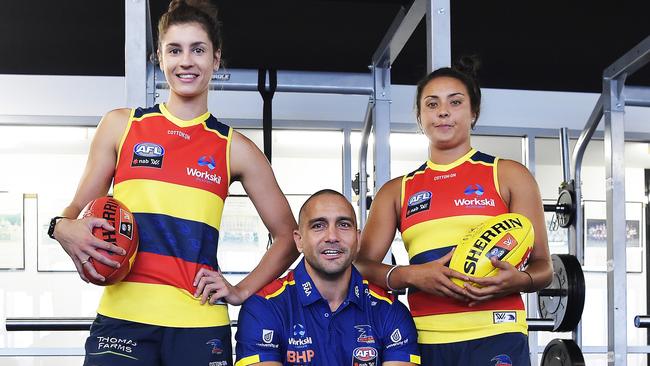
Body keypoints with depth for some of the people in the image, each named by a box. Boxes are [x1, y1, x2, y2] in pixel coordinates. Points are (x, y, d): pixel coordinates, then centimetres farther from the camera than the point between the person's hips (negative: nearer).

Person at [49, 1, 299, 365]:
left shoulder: (235, 149, 10)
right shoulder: (121, 126, 11)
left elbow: (288, 238, 14)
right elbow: (77, 210, 14)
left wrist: (242, 291, 2)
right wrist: (65, 229, -9)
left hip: (200, 324, 0)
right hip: (122, 317, 0)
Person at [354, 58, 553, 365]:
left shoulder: (508, 176, 9)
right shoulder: (396, 191, 15)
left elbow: (542, 267, 7)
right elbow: (362, 265, 7)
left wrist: (517, 280, -16)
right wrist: (410, 275, -12)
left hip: (495, 337, -2)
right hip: (425, 340, 3)